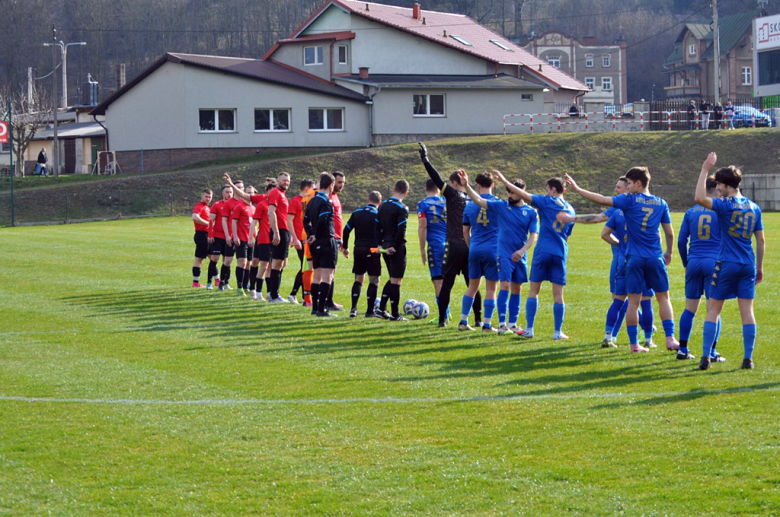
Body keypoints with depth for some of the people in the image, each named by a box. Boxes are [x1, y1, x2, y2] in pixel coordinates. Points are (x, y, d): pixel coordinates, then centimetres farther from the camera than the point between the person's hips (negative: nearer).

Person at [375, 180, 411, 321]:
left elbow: (377, 226, 10)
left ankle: (382, 309, 14)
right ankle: (395, 314, 1)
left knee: (393, 279, 19)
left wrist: (380, 244, 9)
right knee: (396, 280, -2)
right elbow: (401, 230, -21)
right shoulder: (402, 209, -13)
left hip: (386, 247, 7)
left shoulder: (383, 205, 10)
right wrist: (395, 246, -13)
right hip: (397, 248, -7)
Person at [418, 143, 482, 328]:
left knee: (446, 285, 2)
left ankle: (442, 319, 2)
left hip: (454, 247, -4)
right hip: (471, 247, 4)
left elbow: (436, 178, -9)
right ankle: (478, 319, 8)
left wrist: (425, 159, -3)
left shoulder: (452, 195, -6)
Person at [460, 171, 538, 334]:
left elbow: (533, 236, -3)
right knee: (505, 286, -13)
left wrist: (523, 250, -18)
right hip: (504, 254, -2)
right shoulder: (501, 206, 0)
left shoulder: (530, 212, 1)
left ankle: (512, 324, 17)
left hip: (520, 257, 2)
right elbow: (478, 200, -5)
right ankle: (502, 324, -14)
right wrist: (466, 185, -18)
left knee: (516, 289, 8)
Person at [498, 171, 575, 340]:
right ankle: (558, 331, 4)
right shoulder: (570, 210, 14)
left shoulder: (547, 201, -3)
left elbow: (524, 196, -12)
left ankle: (529, 329, 3)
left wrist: (504, 181, -8)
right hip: (560, 253, 4)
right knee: (558, 293, 5)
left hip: (543, 250, -4)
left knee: (534, 290, 4)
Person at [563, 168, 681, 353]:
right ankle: (670, 338, -1)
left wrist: (577, 189, -5)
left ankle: (634, 344, 4)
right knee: (663, 298, 10)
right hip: (655, 258, 2)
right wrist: (669, 252, 26)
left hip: (635, 259, -2)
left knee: (633, 301, 3)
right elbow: (669, 233, 10)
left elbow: (603, 200, -10)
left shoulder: (630, 201, -3)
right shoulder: (661, 204, 7)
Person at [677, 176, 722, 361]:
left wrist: (686, 263, 19)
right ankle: (711, 352, 0)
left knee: (690, 308, 10)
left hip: (694, 262, 3)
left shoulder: (691, 212, 7)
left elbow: (681, 240, 8)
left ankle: (683, 350, 10)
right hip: (714, 263, -3)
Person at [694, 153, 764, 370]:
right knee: (747, 311, 4)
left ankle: (706, 357, -1)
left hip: (727, 264, -4)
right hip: (748, 266, 5)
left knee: (713, 309, 3)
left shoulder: (726, 205, -10)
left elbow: (700, 198, -24)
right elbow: (760, 240, 11)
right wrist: (760, 267, 19)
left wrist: (705, 170, -17)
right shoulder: (754, 208, 8)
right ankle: (748, 359, -1)